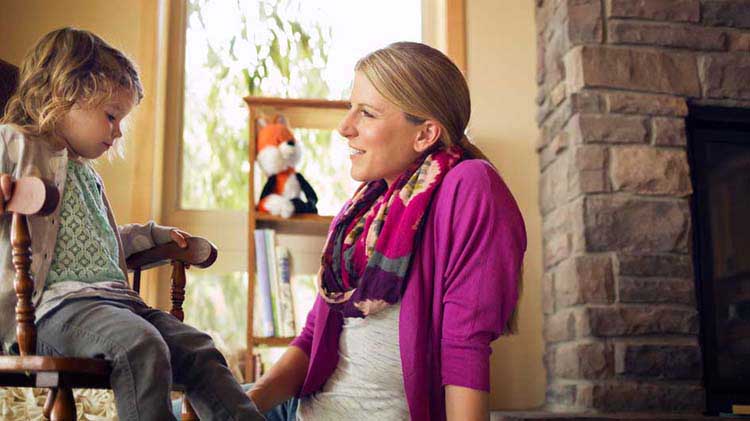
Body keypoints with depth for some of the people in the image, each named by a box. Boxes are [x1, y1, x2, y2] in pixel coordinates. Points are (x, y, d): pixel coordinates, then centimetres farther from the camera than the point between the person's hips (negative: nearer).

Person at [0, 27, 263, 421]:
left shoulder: (86, 173, 31)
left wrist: (155, 234, 42)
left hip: (116, 297, 9)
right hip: (58, 303, -9)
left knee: (198, 350, -7)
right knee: (142, 345, -34)